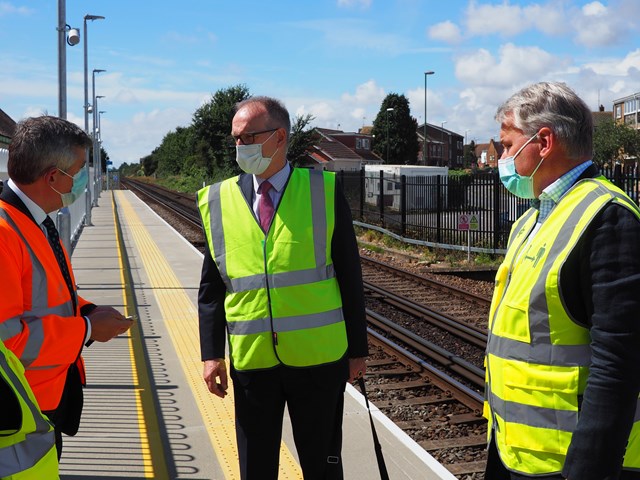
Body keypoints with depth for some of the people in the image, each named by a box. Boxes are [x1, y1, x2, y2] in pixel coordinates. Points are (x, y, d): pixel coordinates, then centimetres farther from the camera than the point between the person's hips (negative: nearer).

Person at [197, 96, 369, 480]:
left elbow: (350, 278, 0)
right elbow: (211, 287, 6)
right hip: (251, 359, 2)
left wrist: (358, 348, 1)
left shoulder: (324, 192, -3)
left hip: (318, 358, -2)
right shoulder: (219, 201, 3)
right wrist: (212, 353, 0)